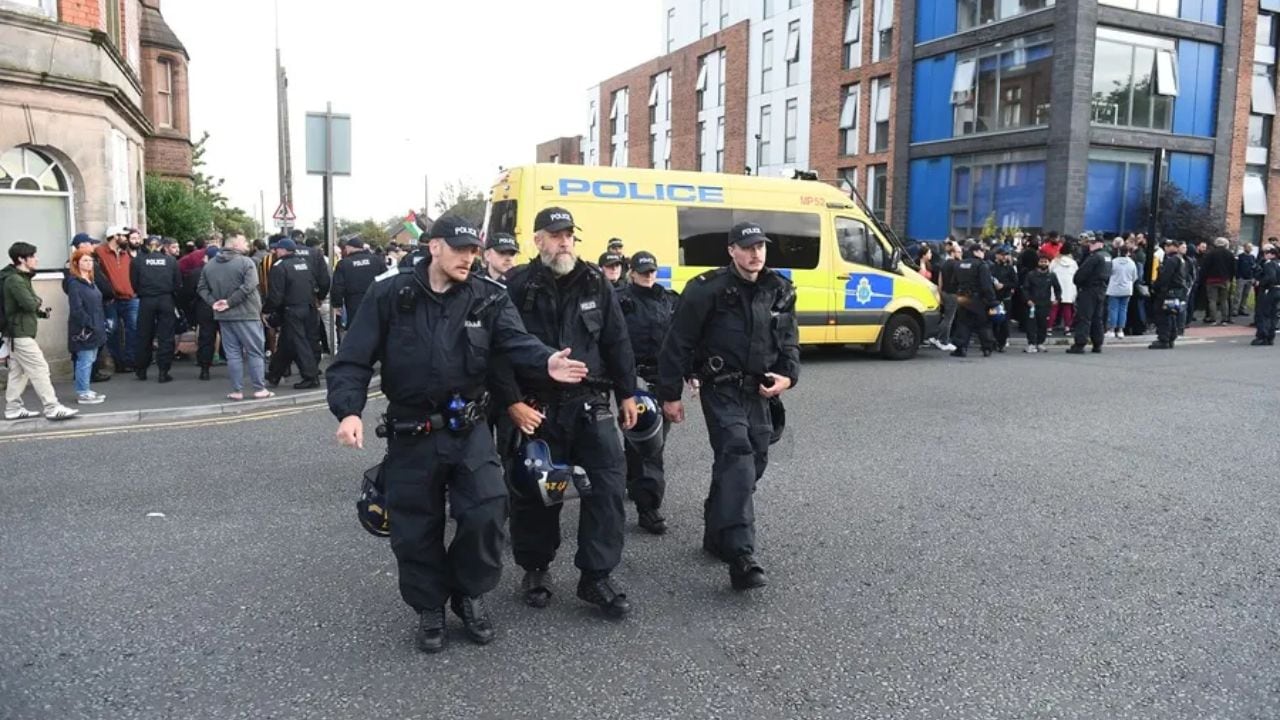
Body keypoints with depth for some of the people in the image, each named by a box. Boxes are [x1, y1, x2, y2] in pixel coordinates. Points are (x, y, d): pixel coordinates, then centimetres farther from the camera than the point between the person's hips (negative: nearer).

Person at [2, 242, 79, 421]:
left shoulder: (20, 277, 15)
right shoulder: (14, 280, -17)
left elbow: (31, 303, 14)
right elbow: (30, 303, -26)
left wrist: (39, 307, -6)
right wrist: (39, 303, -5)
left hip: (16, 332, 10)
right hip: (21, 333, -10)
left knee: (18, 372, 14)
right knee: (39, 369, -10)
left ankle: (13, 409, 19)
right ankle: (52, 408, -10)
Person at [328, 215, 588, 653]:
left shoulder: (488, 298, -1)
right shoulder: (389, 296, -4)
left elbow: (516, 341, -16)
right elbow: (353, 360, -5)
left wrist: (547, 362, -38)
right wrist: (349, 411, -21)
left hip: (468, 429, 1)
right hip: (411, 434, 0)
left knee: (486, 510, -11)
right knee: (415, 528, 8)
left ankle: (469, 594, 18)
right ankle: (430, 609, 32)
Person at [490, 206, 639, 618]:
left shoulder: (594, 283, 6)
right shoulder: (516, 287, -5)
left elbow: (617, 342, 10)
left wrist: (626, 394, 9)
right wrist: (512, 403, -13)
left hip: (590, 406, 3)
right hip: (536, 410, -2)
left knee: (608, 486, -3)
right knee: (536, 492, 8)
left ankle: (597, 576, 10)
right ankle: (535, 570, 29)